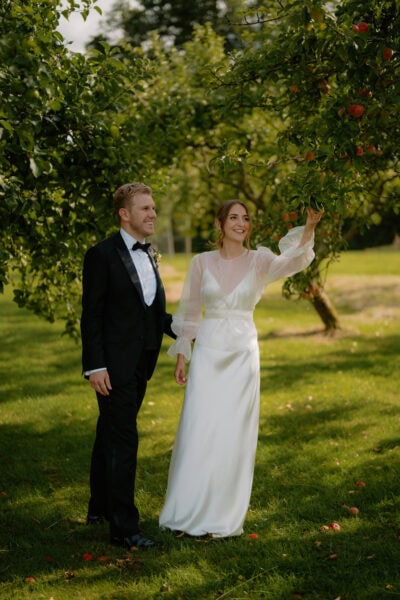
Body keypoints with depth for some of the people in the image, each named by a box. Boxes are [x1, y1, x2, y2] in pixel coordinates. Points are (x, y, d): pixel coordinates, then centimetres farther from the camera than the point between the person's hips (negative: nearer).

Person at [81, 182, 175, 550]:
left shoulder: (148, 255, 13)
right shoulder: (103, 255, -11)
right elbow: (91, 315, -14)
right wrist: (95, 366, -19)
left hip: (140, 365, 8)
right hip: (114, 365, -8)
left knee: (110, 437, 19)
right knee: (123, 441, -7)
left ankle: (100, 507, 32)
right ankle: (123, 526, -2)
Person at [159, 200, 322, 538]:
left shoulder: (259, 261, 0)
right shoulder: (202, 262, 3)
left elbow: (292, 262, -20)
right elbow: (189, 311, 8)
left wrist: (309, 229, -36)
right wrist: (181, 355, 5)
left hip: (243, 353, 0)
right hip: (207, 351, 0)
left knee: (235, 434, 2)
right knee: (198, 431, -1)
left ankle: (226, 516, 14)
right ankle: (188, 512, 11)